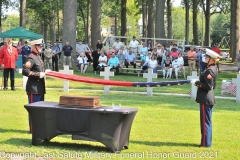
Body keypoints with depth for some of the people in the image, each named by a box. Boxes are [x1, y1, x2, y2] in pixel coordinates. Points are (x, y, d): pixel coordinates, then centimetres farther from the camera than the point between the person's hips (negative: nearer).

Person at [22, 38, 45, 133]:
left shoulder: (38, 57, 15)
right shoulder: (31, 58, -14)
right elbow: (25, 71, -25)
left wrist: (43, 73, 8)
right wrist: (39, 74, -21)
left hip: (40, 88, 10)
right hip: (33, 89, -10)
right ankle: (33, 129, 3)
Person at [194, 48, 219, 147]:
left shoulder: (209, 71, -19)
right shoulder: (214, 69, 11)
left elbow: (209, 86, -23)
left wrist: (198, 83, -12)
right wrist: (200, 84, 10)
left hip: (206, 99, -10)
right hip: (210, 98, 10)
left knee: (205, 121, -3)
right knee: (207, 121, 16)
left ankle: (206, 143, 3)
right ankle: (207, 142, 25)